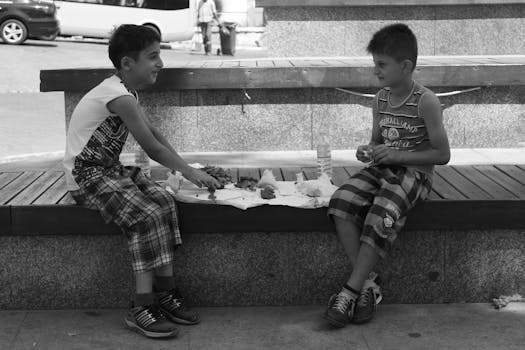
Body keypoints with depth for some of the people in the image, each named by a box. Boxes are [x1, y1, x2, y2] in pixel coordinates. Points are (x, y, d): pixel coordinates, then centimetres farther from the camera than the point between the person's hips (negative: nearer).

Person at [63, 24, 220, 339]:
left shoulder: (127, 93, 11)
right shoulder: (119, 97, -21)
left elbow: (155, 134, 19)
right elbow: (153, 148, -17)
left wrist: (185, 167, 11)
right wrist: (190, 172, -6)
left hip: (110, 170, 9)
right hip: (87, 177, -9)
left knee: (164, 201, -11)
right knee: (147, 216, -24)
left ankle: (165, 294, -8)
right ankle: (142, 308, -19)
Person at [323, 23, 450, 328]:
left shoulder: (426, 101, -10)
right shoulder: (381, 99, 11)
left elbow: (442, 154, -9)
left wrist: (397, 154, -16)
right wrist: (369, 151, 1)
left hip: (414, 173, -6)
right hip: (381, 169, 6)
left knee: (381, 217, -32)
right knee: (341, 202, -22)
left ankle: (351, 291, -22)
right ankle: (367, 284, -18)